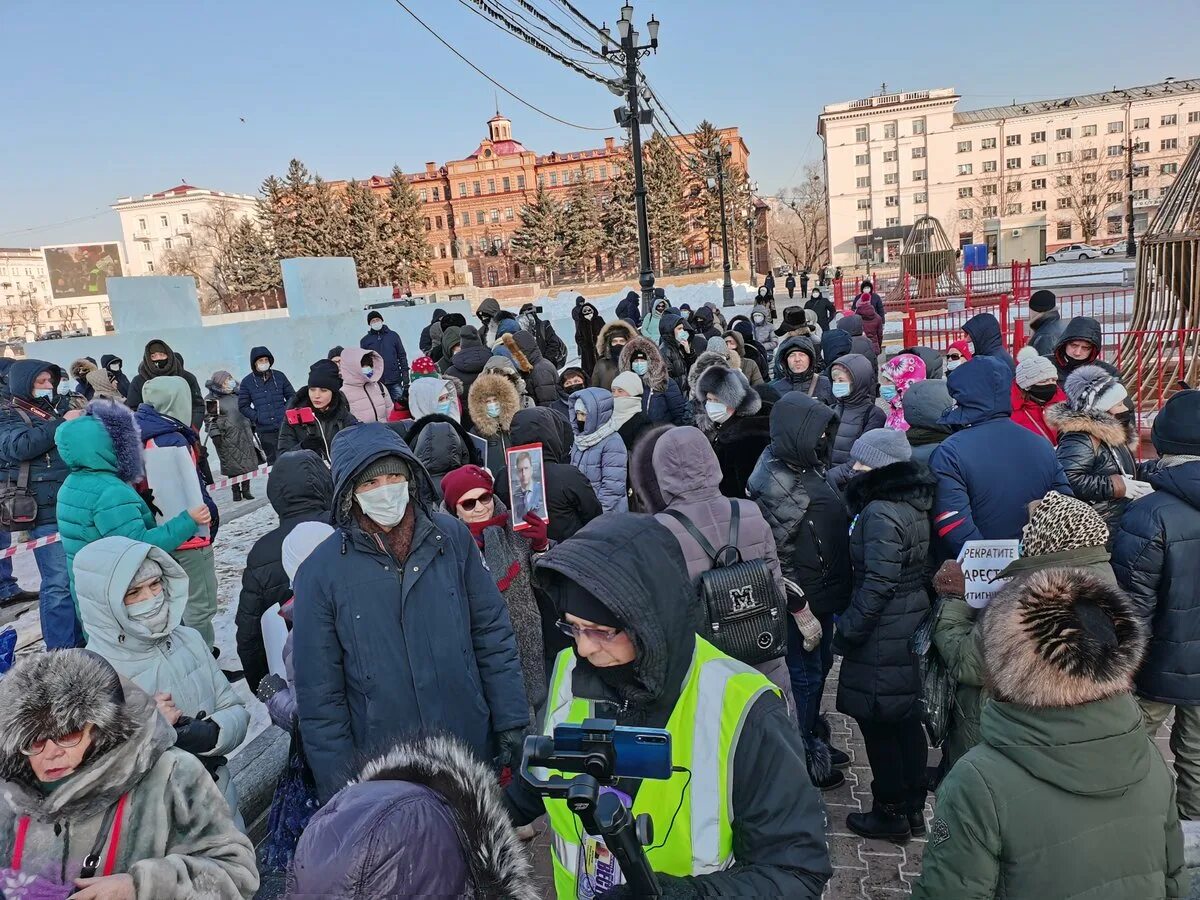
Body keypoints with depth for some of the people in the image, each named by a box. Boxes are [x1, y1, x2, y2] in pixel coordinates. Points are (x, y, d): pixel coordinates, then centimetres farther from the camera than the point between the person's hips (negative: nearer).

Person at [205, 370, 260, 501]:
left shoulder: (237, 394, 14)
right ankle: (236, 491, 7)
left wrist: (252, 425, 27)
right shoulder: (212, 400, -5)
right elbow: (209, 419, -5)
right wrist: (215, 434, -11)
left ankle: (246, 489, 12)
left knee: (248, 461, 3)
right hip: (228, 438, -6)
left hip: (244, 433, 6)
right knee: (232, 464, -3)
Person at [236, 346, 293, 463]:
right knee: (273, 460, 3)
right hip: (264, 430, 0)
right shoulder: (247, 382, 4)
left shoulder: (279, 376, 6)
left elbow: (292, 396, 14)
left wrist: (286, 410, -1)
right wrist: (256, 417, -7)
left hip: (284, 426, 0)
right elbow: (243, 406, 7)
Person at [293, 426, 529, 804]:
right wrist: (340, 787, -4)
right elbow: (319, 692, -6)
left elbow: (492, 634, 0)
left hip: (475, 746, 2)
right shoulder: (321, 572, -11)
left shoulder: (452, 537, -8)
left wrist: (510, 720, -1)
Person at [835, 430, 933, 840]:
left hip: (883, 637, -9)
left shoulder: (880, 514, -20)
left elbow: (877, 586, -23)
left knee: (878, 722, 4)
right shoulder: (914, 505, 7)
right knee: (908, 719, 17)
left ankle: (890, 813, 17)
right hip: (913, 626, 9)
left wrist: (846, 633, -14)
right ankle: (913, 807, 30)